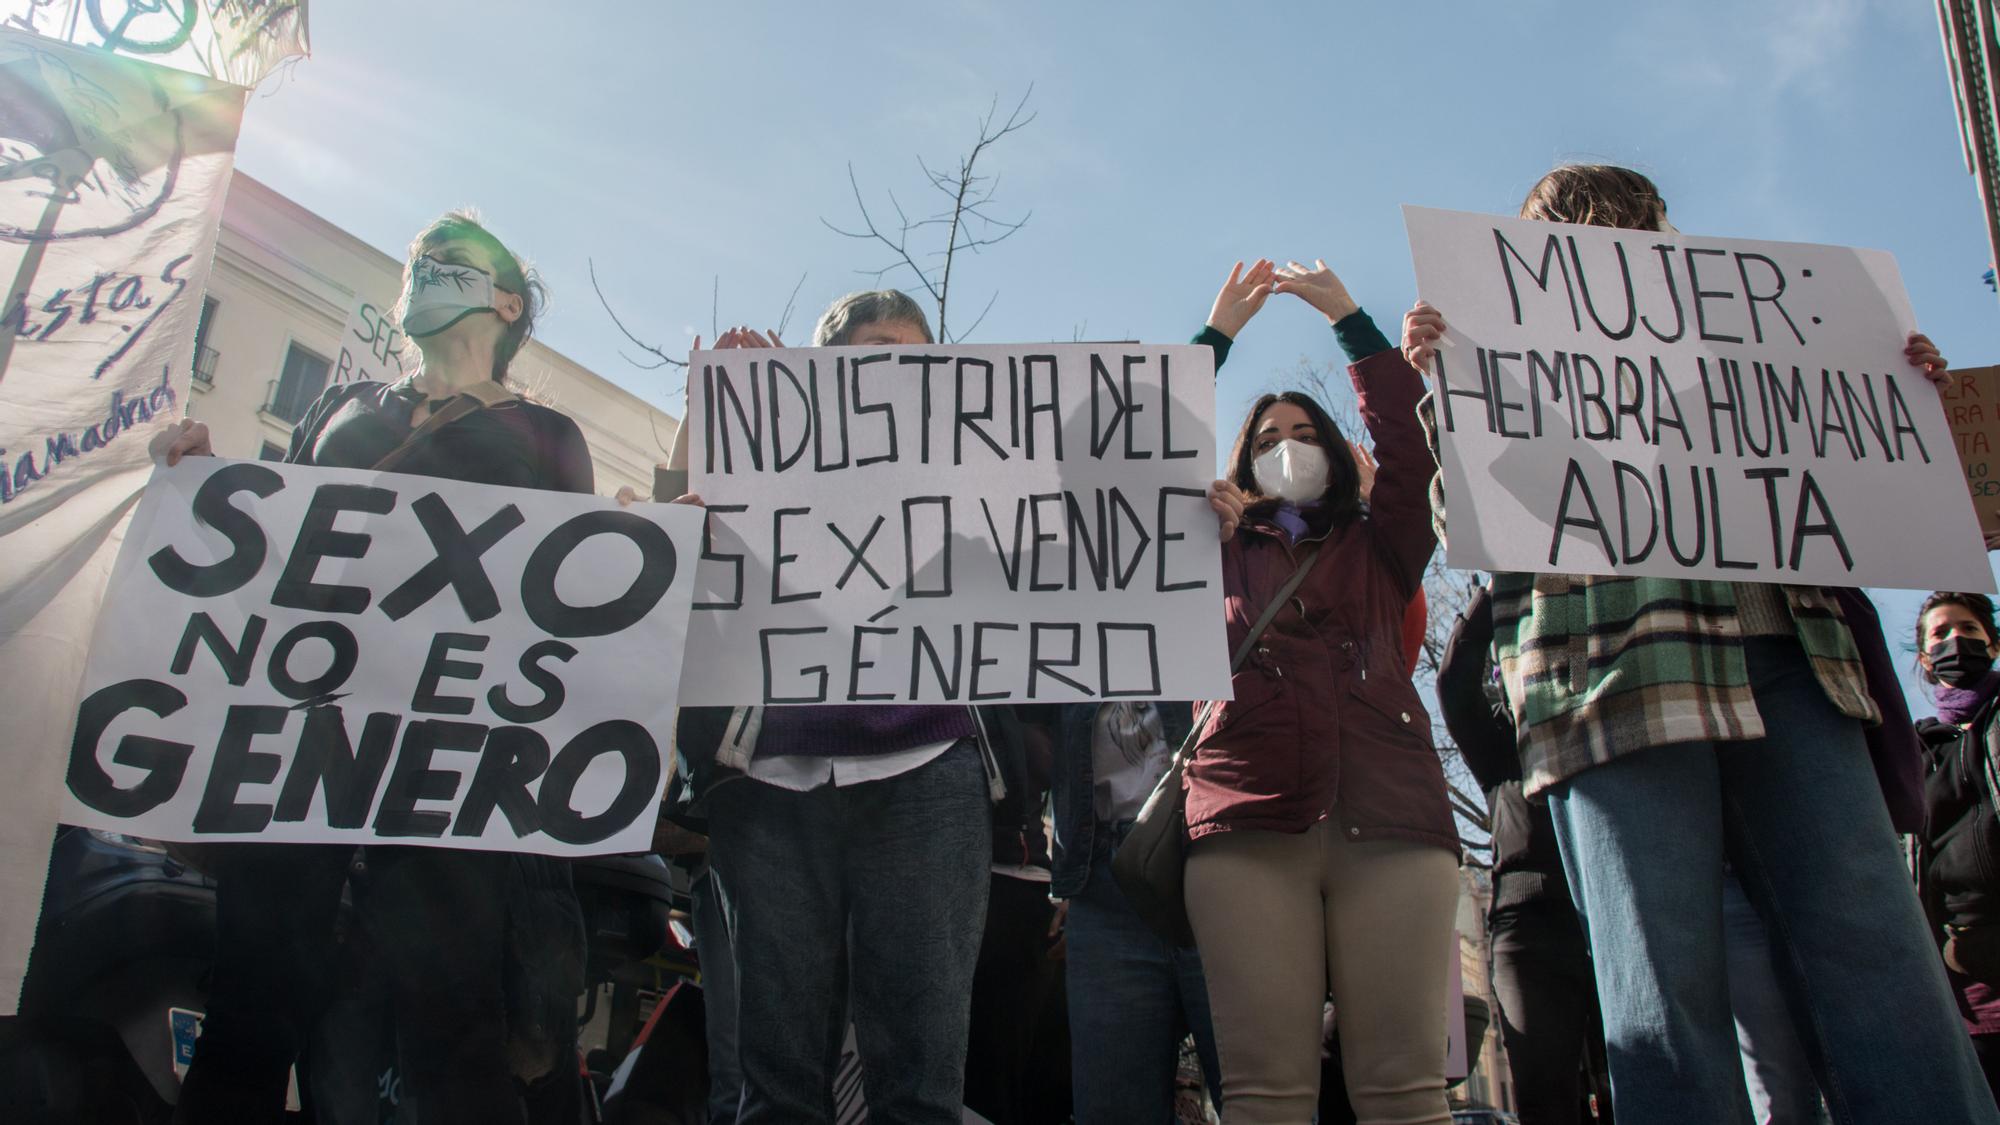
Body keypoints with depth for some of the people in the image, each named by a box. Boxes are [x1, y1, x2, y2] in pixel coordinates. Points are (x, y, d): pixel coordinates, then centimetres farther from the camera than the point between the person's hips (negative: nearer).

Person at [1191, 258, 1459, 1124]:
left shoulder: (1377, 552, 25)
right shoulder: (1220, 556, 25)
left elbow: (1411, 449, 13)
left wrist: (1349, 320, 12)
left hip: (1389, 818, 1)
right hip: (1248, 824, 0)